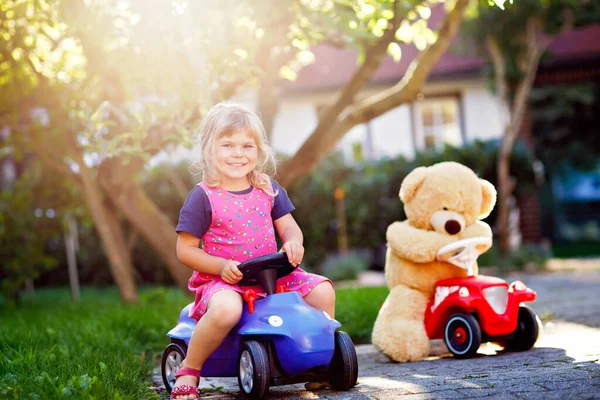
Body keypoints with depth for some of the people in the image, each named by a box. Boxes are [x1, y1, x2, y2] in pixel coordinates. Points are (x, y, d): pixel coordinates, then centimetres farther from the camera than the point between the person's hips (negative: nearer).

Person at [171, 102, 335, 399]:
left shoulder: (268, 189, 7)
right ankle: (189, 371, -13)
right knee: (226, 309, -38)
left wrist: (293, 243, -16)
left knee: (322, 290, -10)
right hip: (223, 280, -5)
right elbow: (185, 250, -6)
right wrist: (221, 266, -21)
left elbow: (289, 227, 9)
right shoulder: (203, 197, -7)